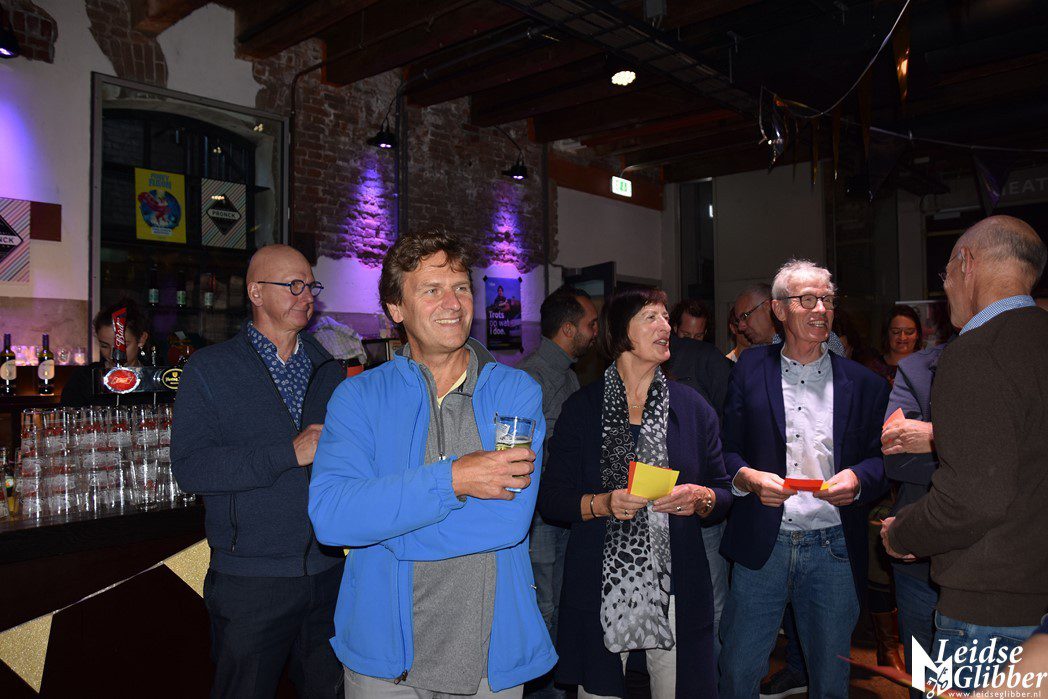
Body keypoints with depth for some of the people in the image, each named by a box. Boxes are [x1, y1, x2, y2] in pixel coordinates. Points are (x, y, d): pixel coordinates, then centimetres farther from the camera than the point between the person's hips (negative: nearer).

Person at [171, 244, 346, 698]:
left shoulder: (329, 371, 10)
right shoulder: (209, 369, -3)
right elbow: (189, 468, -14)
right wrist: (290, 453, -19)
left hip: (328, 572, 4)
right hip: (249, 581, -4)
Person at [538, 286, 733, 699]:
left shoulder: (692, 407, 6)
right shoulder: (581, 408, 1)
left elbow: (725, 496, 9)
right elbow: (550, 500, 0)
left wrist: (700, 498, -12)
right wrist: (601, 504, -17)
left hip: (676, 589, 2)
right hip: (600, 589, -1)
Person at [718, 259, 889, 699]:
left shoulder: (863, 383, 5)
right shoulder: (750, 369, 4)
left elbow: (880, 460, 5)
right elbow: (726, 448, 2)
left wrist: (856, 479, -16)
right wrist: (746, 477, -17)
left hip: (833, 549, 1)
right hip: (761, 545, -1)